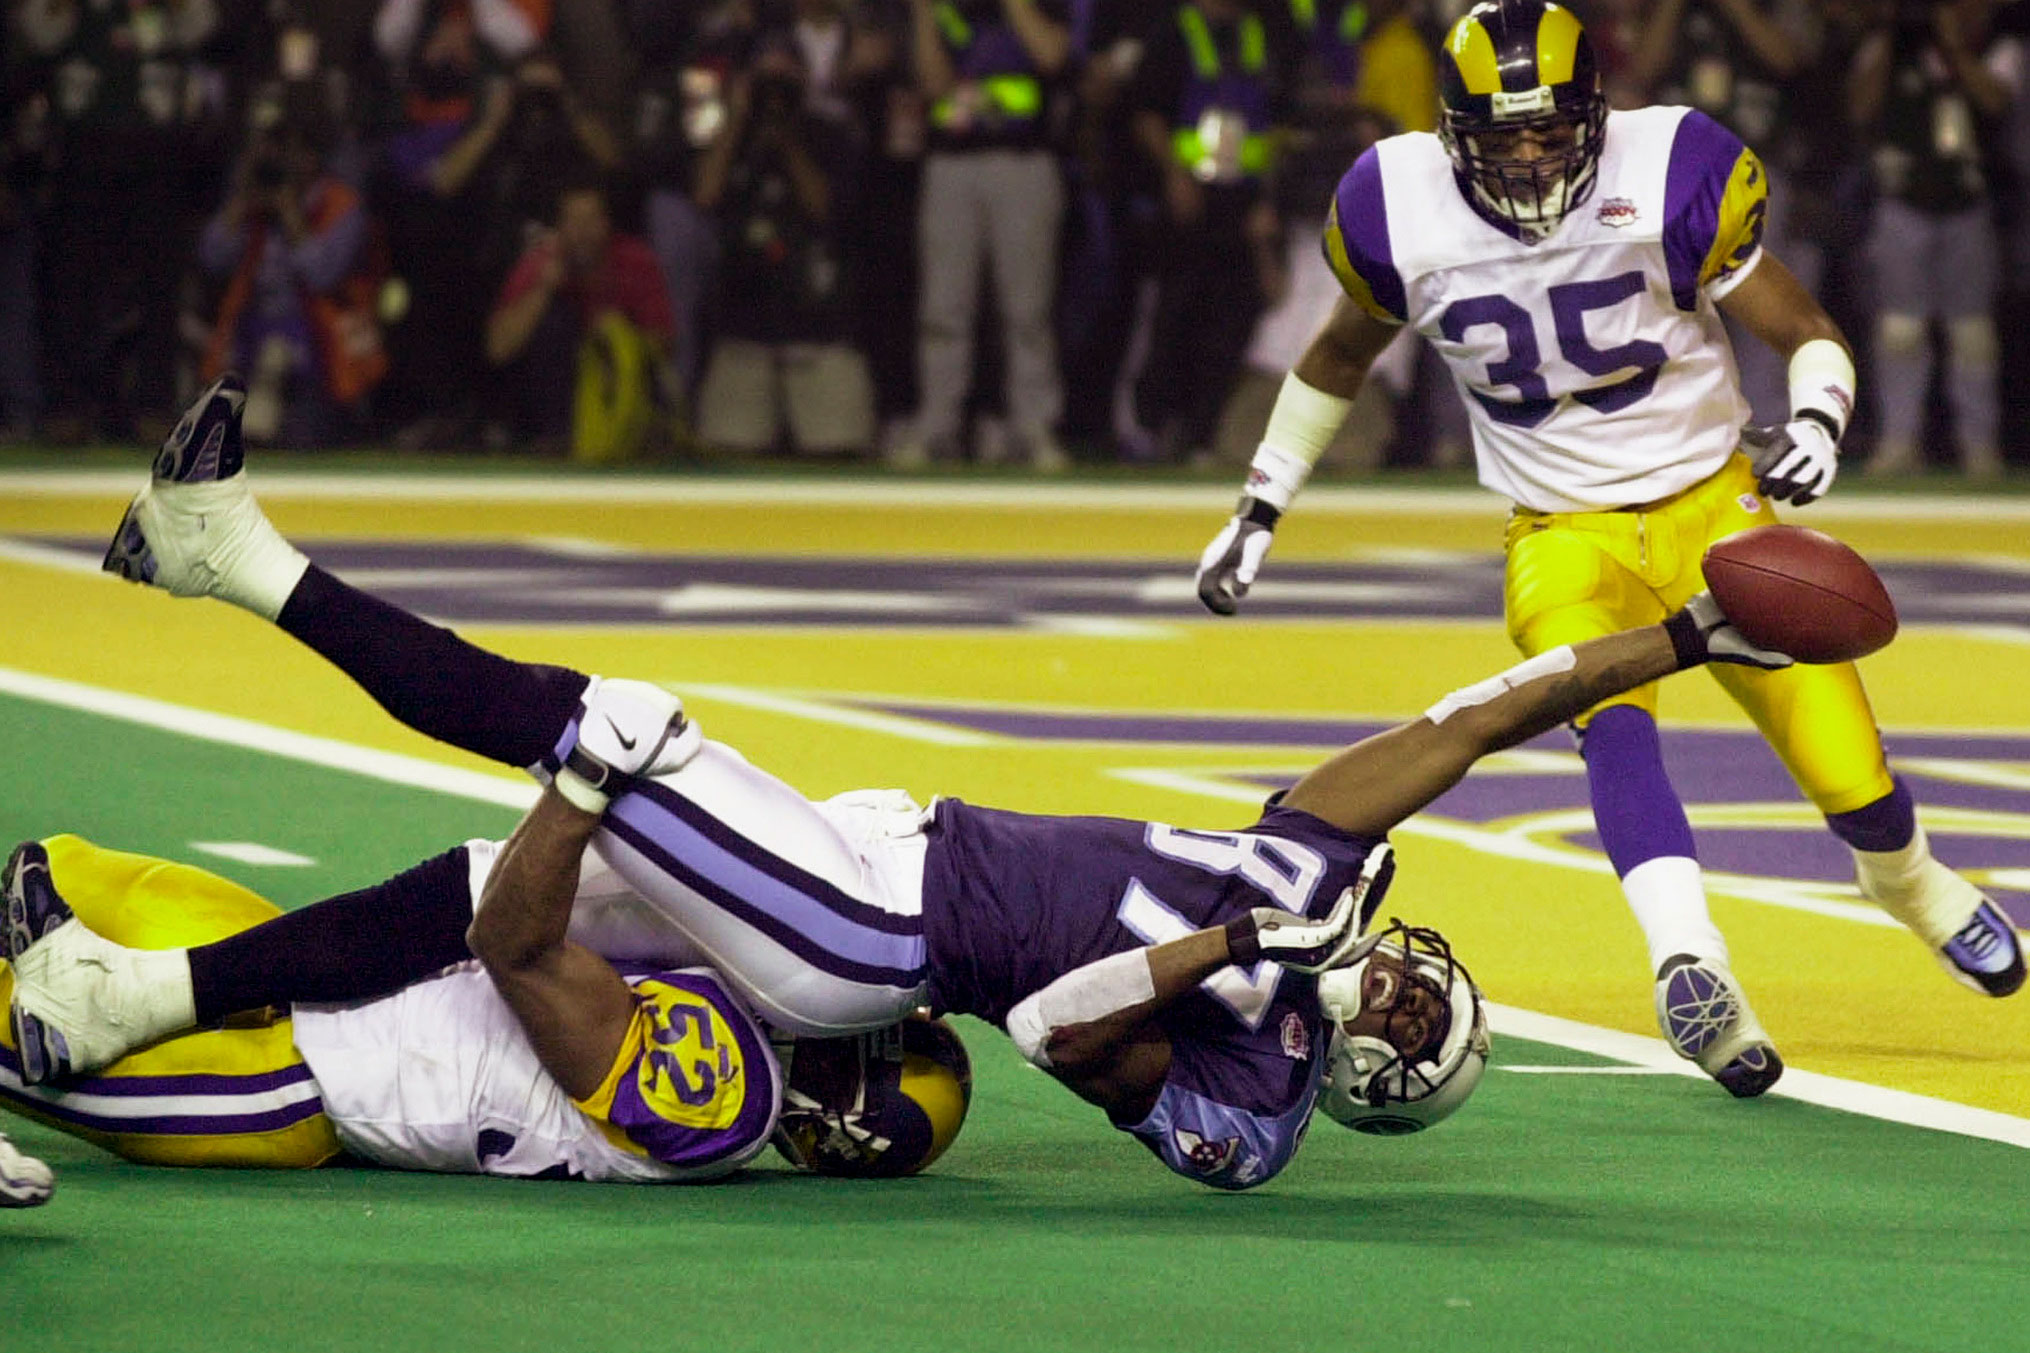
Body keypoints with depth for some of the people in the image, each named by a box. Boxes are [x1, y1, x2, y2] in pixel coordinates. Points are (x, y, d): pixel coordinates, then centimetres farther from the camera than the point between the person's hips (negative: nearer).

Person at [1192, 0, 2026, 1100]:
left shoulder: (1668, 177, -15)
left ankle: (1905, 880, 34)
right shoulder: (1400, 210, -8)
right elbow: (1339, 357, 13)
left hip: (1711, 506, 0)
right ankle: (1691, 969, -43)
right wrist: (1259, 510, 16)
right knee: (1613, 724, -32)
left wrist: (1814, 424, -28)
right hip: (1563, 540, 0)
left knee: (1850, 776, -2)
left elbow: (1808, 336, -7)